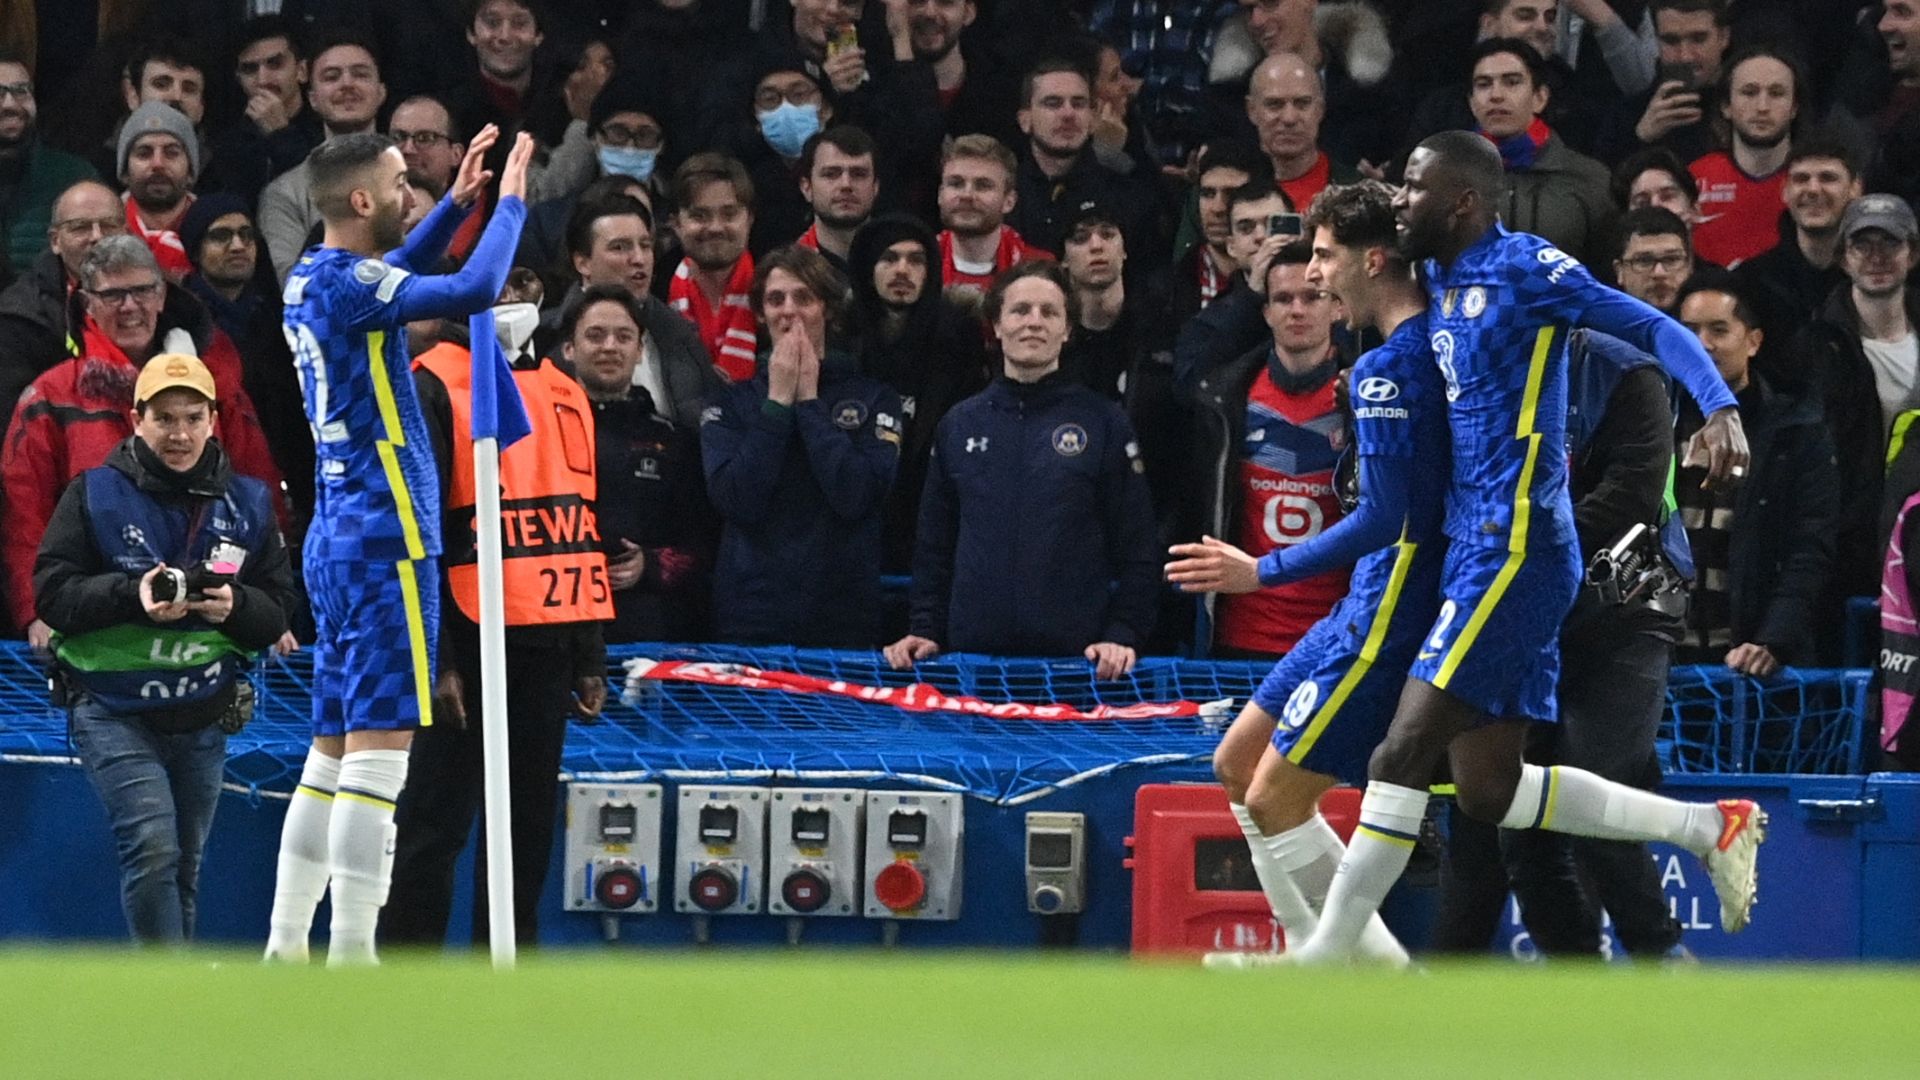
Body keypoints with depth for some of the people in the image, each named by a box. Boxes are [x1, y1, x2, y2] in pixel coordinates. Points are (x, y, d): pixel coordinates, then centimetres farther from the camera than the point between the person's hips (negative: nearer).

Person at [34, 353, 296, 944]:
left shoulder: (246, 504, 7)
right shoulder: (95, 495, -2)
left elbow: (280, 607, 6)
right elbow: (51, 591, -8)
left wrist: (235, 606, -17)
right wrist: (131, 596, -23)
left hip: (203, 716, 4)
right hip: (113, 711, -4)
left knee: (184, 869, 10)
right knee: (152, 847, -20)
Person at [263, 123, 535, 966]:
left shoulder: (312, 278, 12)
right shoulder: (347, 282, -15)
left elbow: (398, 274, 35)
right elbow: (474, 289, -26)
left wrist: (458, 201, 25)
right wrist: (509, 202, -11)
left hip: (336, 539, 10)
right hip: (383, 538, -10)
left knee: (333, 745, 12)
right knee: (380, 741, -11)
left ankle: (285, 946, 12)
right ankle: (351, 954, -15)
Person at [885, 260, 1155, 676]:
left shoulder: (1105, 424, 4)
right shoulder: (959, 425, 13)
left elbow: (1135, 550, 2)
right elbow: (934, 548, 17)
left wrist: (1122, 636, -10)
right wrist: (925, 629, 4)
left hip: (1076, 657, -2)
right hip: (972, 653, 2)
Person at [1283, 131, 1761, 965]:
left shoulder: (1526, 268, -9)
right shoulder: (1440, 280, 17)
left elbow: (1654, 330, -11)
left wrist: (1720, 409, -28)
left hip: (1513, 551, -10)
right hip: (1473, 550, 10)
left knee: (1403, 755, -11)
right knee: (1487, 792, 6)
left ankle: (1326, 957, -9)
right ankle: (1710, 827, 13)